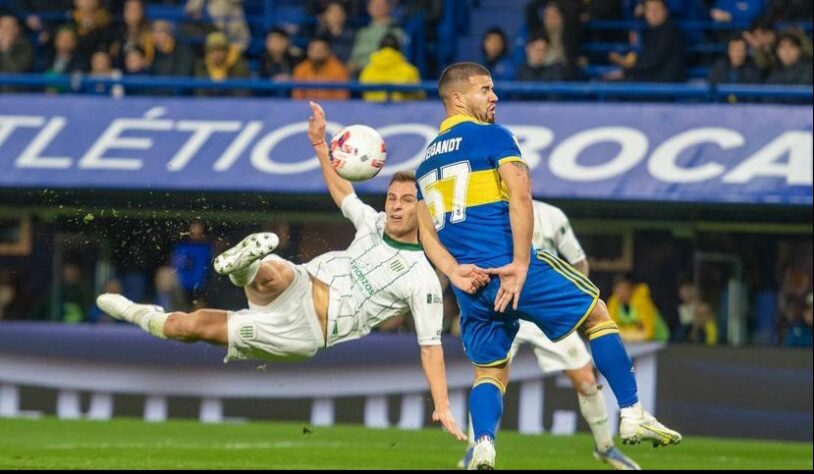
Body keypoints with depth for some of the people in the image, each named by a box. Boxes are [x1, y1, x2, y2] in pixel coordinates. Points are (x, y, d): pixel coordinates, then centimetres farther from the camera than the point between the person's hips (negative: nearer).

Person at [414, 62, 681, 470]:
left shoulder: (427, 161, 19)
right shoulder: (493, 137, -2)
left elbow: (426, 233, 13)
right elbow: (520, 196, -16)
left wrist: (456, 273, 0)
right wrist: (520, 265, -16)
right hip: (509, 266, -6)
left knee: (489, 371, 14)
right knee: (597, 314, 10)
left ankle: (482, 447, -12)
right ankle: (632, 416, 6)